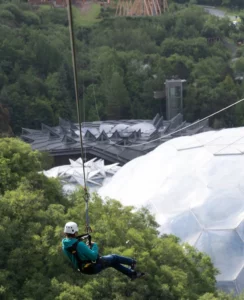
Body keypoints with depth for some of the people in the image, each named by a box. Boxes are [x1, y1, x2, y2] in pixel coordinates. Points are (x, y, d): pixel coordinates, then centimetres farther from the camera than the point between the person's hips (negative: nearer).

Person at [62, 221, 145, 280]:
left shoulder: (64, 245, -6)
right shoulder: (79, 244, -34)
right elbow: (93, 256, -27)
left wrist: (87, 247, 11)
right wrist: (94, 245, -11)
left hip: (83, 268, 8)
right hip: (93, 267, -8)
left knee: (113, 262, 25)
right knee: (114, 257, 16)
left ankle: (132, 273, 36)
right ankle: (132, 262, 43)